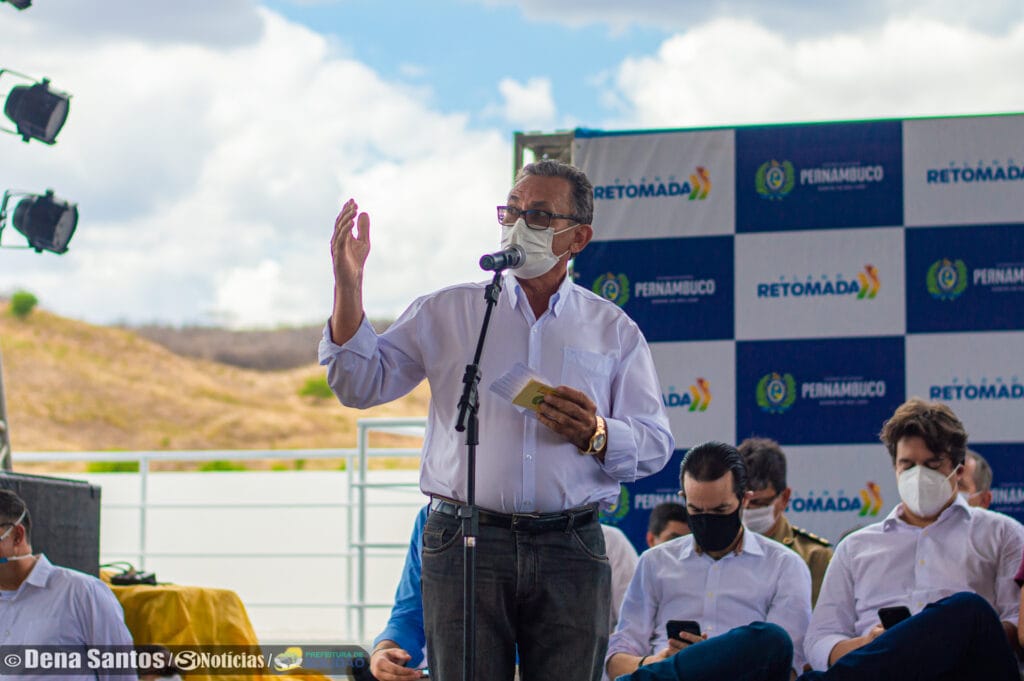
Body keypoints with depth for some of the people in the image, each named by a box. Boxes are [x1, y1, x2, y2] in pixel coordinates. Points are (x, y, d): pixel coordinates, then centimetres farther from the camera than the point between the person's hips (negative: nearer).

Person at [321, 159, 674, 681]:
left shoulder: (613, 329, 13)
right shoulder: (447, 313, 13)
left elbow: (656, 444, 10)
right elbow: (361, 384, 7)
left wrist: (596, 436, -12)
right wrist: (348, 286, -4)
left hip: (571, 549, 0)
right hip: (464, 542, 0)